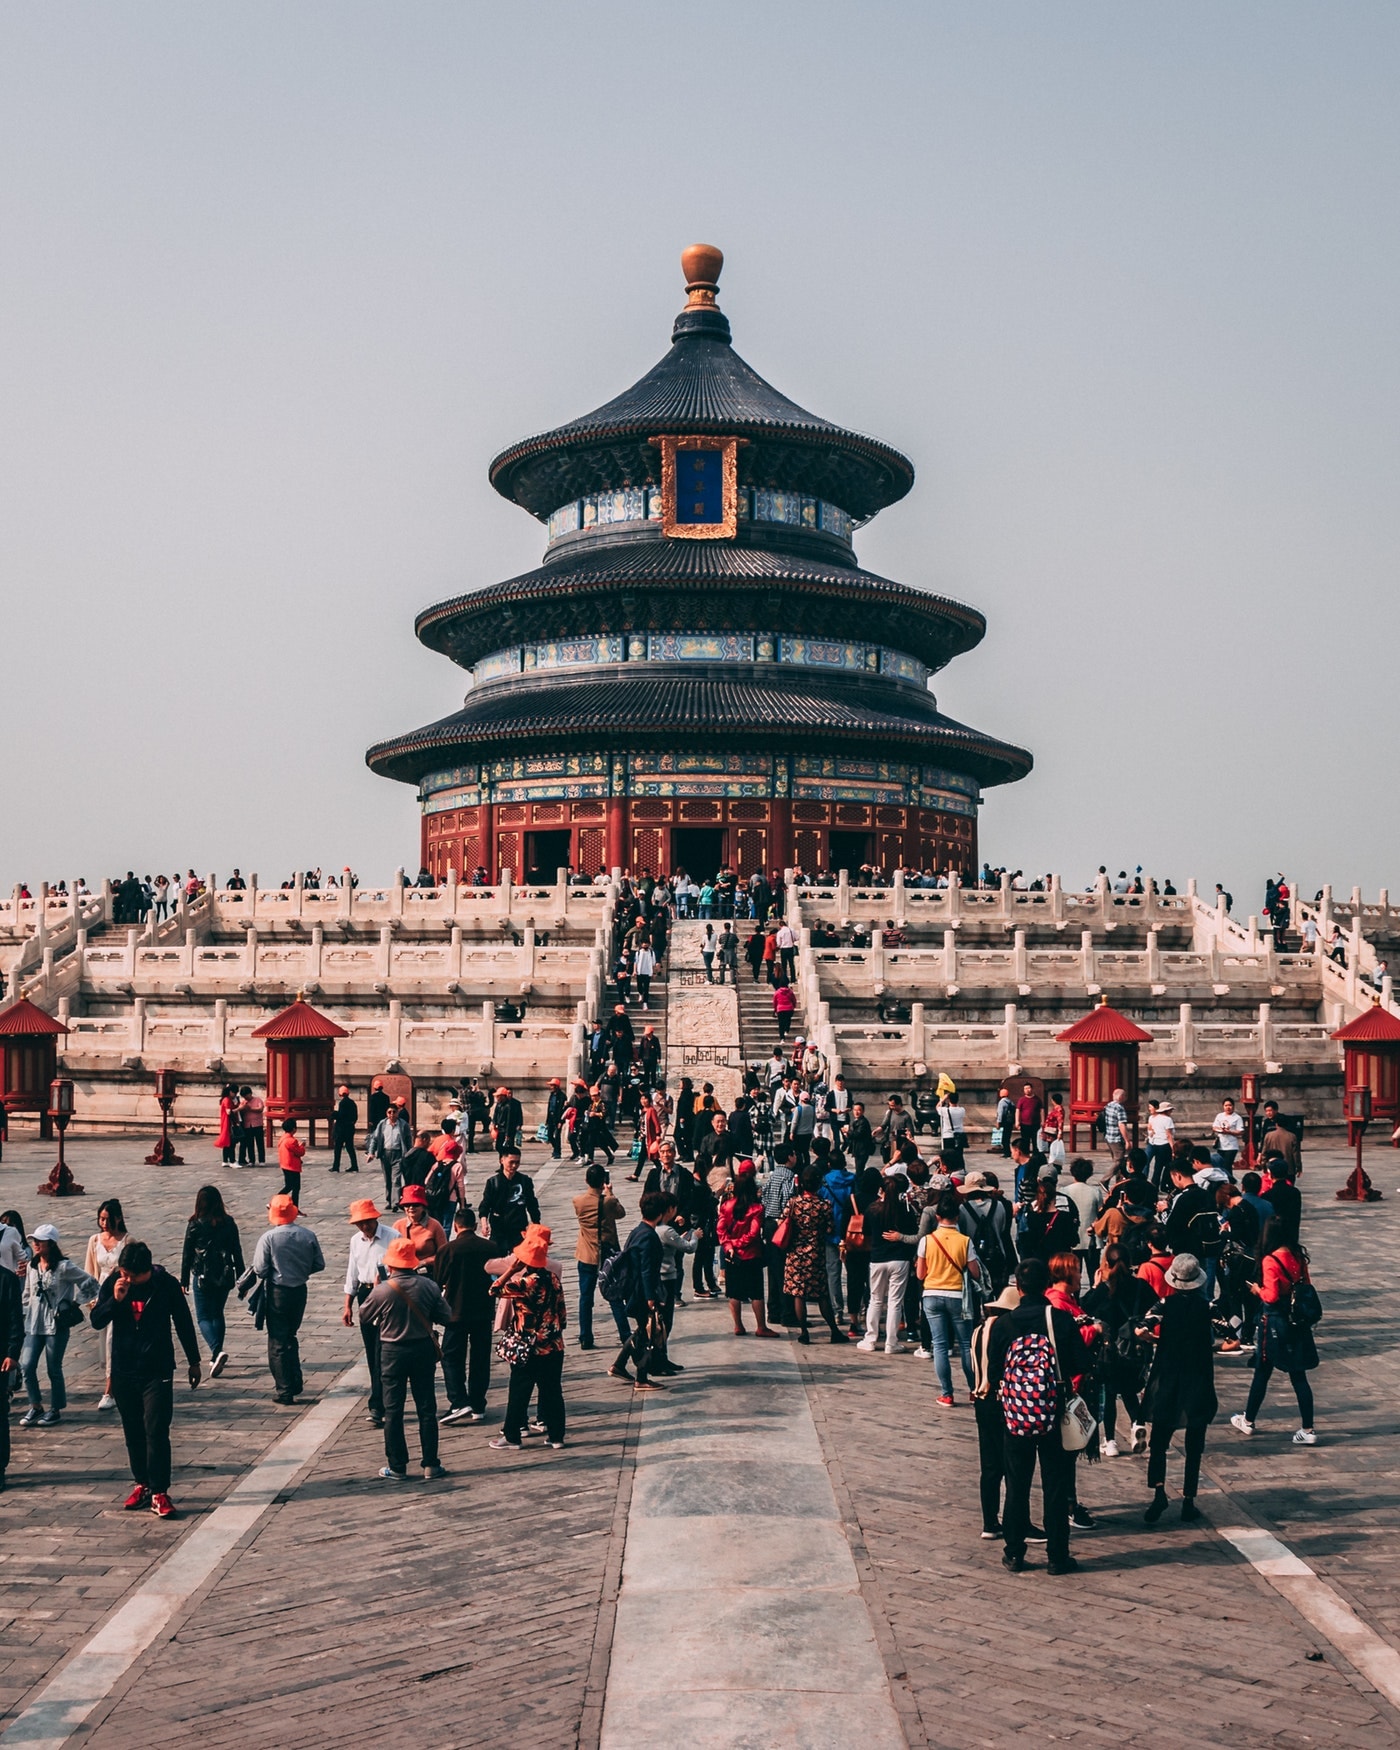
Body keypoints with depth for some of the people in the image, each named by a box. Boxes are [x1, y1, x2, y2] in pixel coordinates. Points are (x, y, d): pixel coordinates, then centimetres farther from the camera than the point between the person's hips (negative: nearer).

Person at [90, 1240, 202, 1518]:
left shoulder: (166, 1284, -9)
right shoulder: (113, 1283, -3)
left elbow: (184, 1323, 1)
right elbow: (97, 1322, -3)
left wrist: (194, 1361, 6)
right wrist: (115, 1300, -21)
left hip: (158, 1371, -3)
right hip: (124, 1370, 3)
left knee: (156, 1431, -8)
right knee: (133, 1432, 11)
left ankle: (159, 1493, -6)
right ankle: (142, 1485, 23)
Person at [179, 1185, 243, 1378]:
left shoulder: (194, 1225, -10)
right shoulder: (229, 1223, -2)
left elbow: (187, 1254, -4)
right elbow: (237, 1251, 3)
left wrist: (184, 1280, 5)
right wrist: (241, 1279, 12)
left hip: (202, 1277, -4)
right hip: (224, 1277, 4)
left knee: (203, 1317, 3)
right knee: (217, 1314, 19)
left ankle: (217, 1351, -20)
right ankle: (216, 1357, 23)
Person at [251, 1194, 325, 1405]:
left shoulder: (268, 1237, -16)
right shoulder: (308, 1236, -5)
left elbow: (259, 1270, -15)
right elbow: (319, 1264, 1)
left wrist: (274, 1272, 6)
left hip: (277, 1293, -4)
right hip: (300, 1291, 4)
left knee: (278, 1342, 6)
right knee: (290, 1337, 23)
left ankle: (285, 1391, 8)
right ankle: (296, 1383, 24)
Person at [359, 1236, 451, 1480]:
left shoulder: (382, 1290, -16)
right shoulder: (428, 1286, -10)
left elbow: (364, 1316, 0)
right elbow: (445, 1316, -2)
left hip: (393, 1353, -2)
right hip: (424, 1350, 2)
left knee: (393, 1412, 8)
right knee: (426, 1409, 10)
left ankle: (397, 1467, 11)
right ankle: (430, 1465, 13)